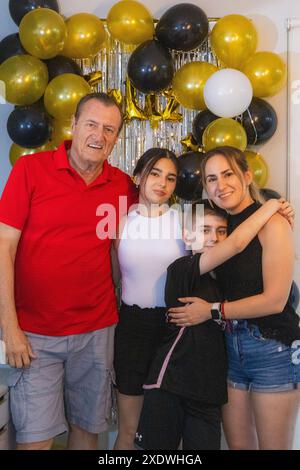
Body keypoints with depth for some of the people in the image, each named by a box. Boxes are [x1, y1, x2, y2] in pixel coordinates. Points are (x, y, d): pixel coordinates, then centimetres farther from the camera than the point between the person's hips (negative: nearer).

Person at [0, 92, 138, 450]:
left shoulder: (123, 185, 2)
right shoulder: (31, 169, -6)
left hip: (97, 331, 3)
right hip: (36, 334, -2)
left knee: (87, 427, 15)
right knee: (35, 436, 3)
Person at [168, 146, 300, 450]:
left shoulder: (271, 222, -12)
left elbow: (274, 300, -16)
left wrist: (212, 311, -11)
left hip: (274, 348, -6)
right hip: (230, 346, 6)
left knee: (273, 445, 10)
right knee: (237, 444, 16)